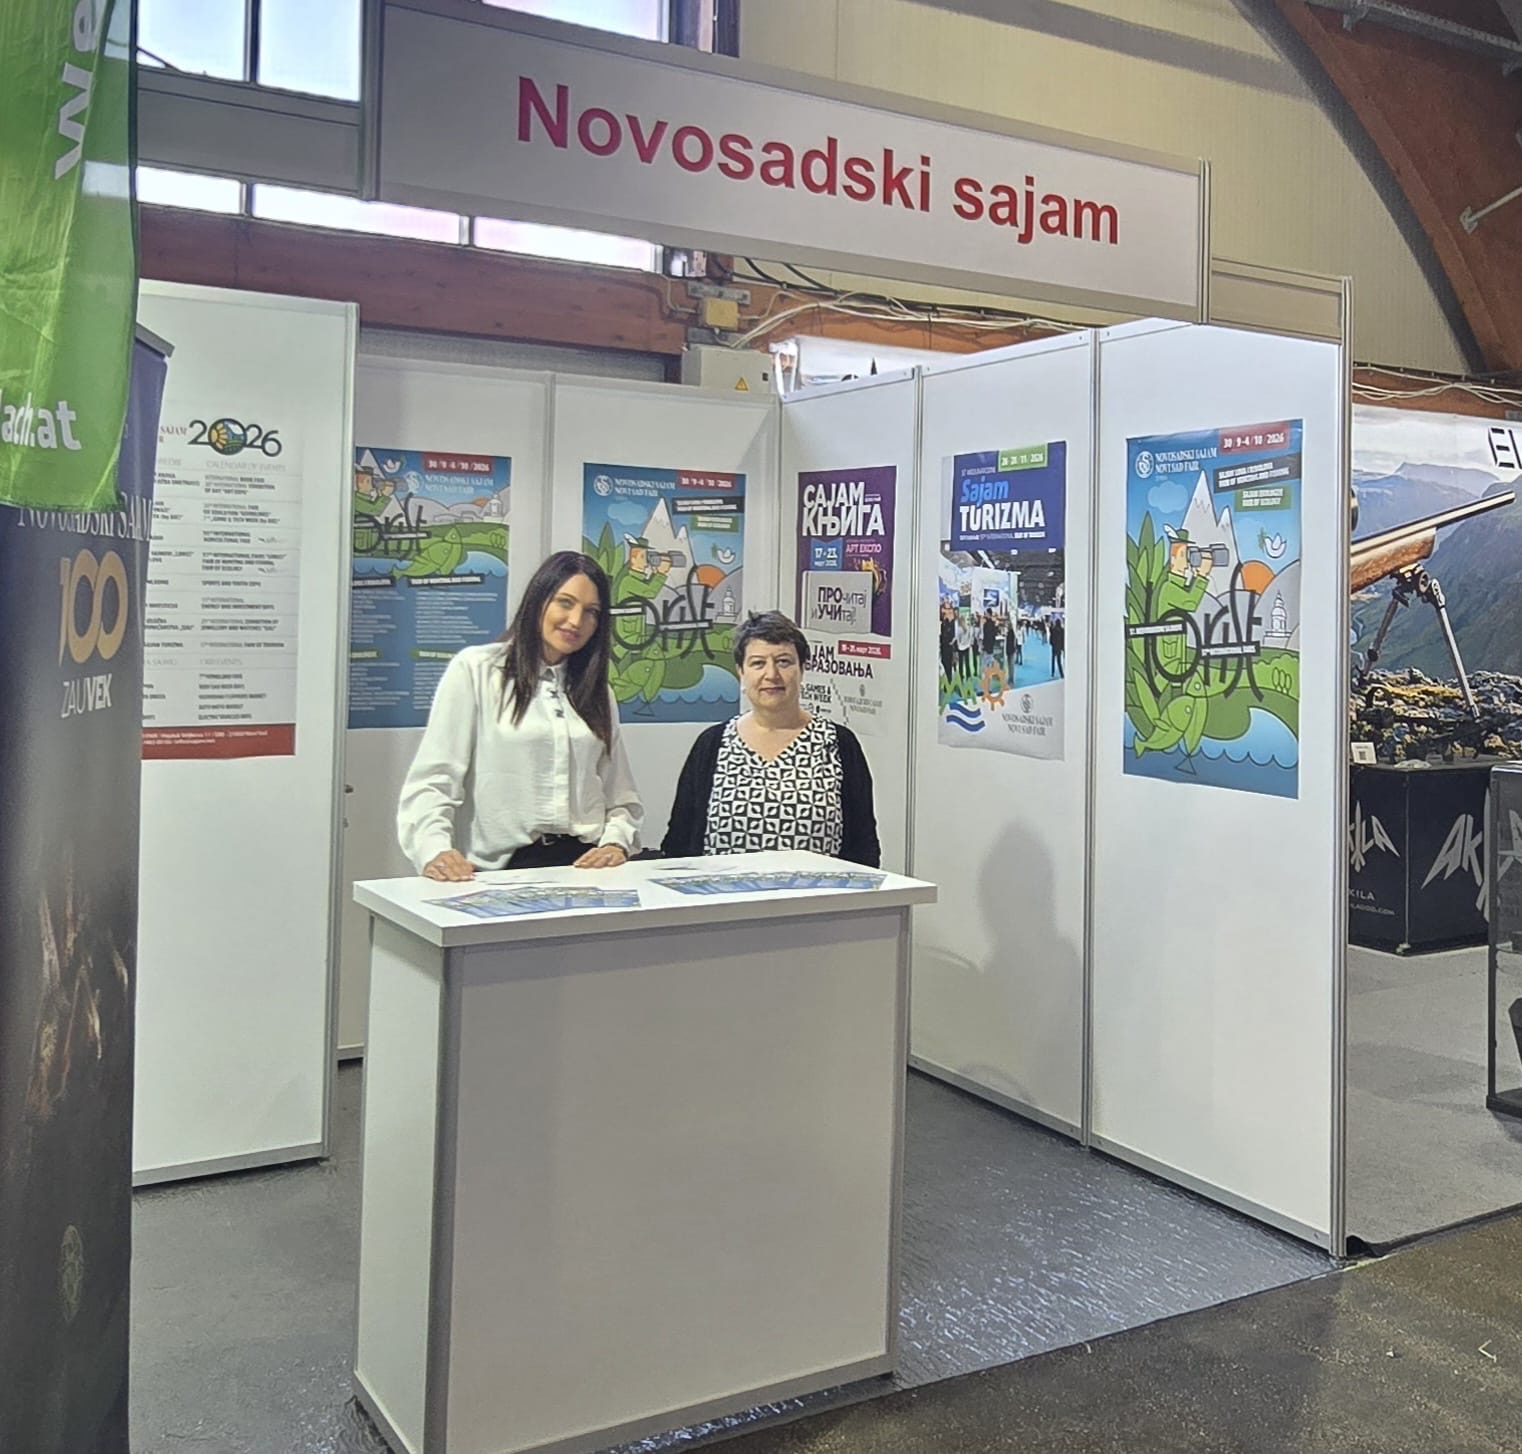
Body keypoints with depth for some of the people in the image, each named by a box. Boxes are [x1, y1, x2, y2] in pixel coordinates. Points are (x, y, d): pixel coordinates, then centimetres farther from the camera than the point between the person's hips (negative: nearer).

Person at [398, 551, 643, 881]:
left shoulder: (597, 692, 22)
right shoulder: (474, 670, 4)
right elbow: (432, 781, -3)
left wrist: (616, 842, 0)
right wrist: (435, 850, -20)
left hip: (585, 864, 3)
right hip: (503, 869, -2)